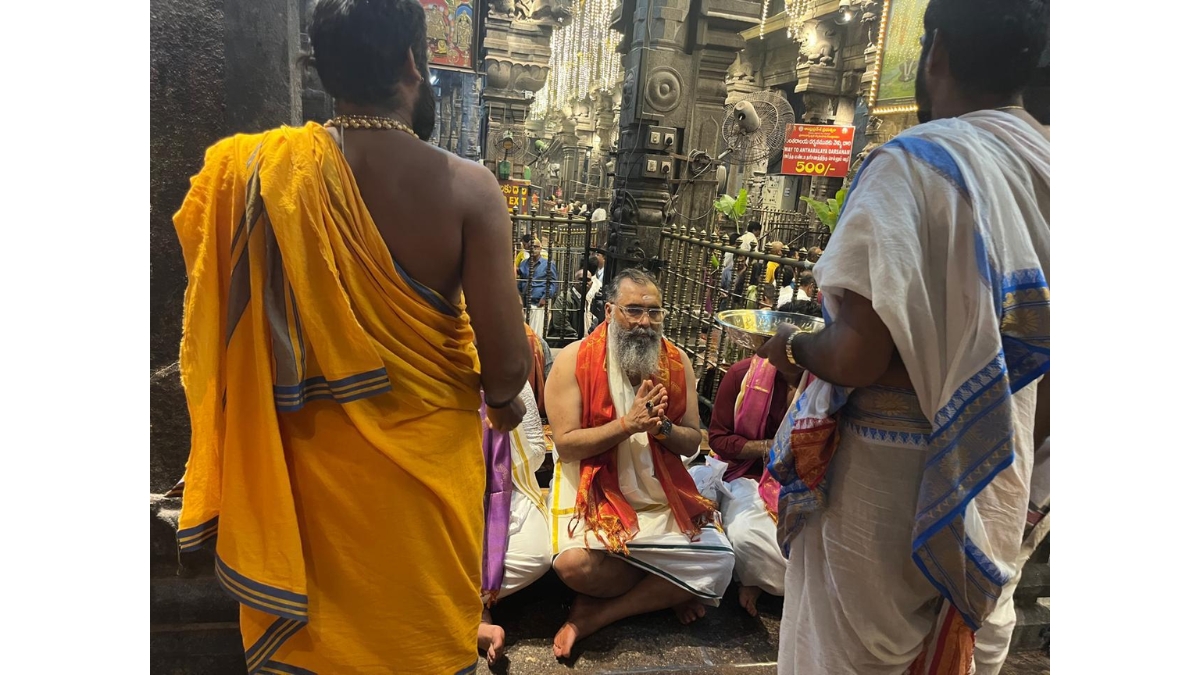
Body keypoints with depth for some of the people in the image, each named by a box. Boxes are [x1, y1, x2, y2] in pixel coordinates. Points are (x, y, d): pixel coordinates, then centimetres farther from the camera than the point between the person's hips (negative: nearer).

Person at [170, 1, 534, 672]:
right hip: (427, 459, -2)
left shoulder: (262, 171, -11)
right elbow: (507, 361, -18)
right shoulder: (468, 187, -18)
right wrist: (504, 401, 3)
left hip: (315, 460, 3)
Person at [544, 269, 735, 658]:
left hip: (661, 495, 4)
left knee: (718, 560, -16)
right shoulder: (574, 360, -8)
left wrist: (662, 427, -17)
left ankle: (595, 615, -6)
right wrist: (627, 424, -23)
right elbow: (565, 443, -12)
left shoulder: (677, 363, 3)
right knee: (576, 564, -32)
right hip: (593, 491, -3)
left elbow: (692, 442, 5)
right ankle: (663, 593, 1)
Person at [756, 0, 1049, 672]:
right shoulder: (1043, 169, 2)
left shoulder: (917, 162, -19)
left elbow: (857, 356, -27)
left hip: (889, 482, -7)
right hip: (994, 483, 7)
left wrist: (794, 347, -7)